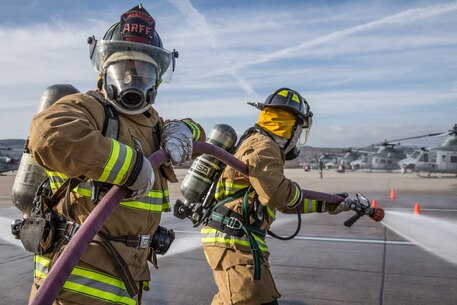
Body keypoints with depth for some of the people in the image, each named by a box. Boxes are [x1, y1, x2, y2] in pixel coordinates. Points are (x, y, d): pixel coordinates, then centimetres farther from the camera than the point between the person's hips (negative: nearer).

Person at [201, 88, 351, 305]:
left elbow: (285, 203, 25)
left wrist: (327, 205, 26)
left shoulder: (260, 144, 19)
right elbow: (281, 194, -28)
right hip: (236, 242, -11)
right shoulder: (262, 147, -14)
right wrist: (298, 192, -5)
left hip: (231, 240, 11)